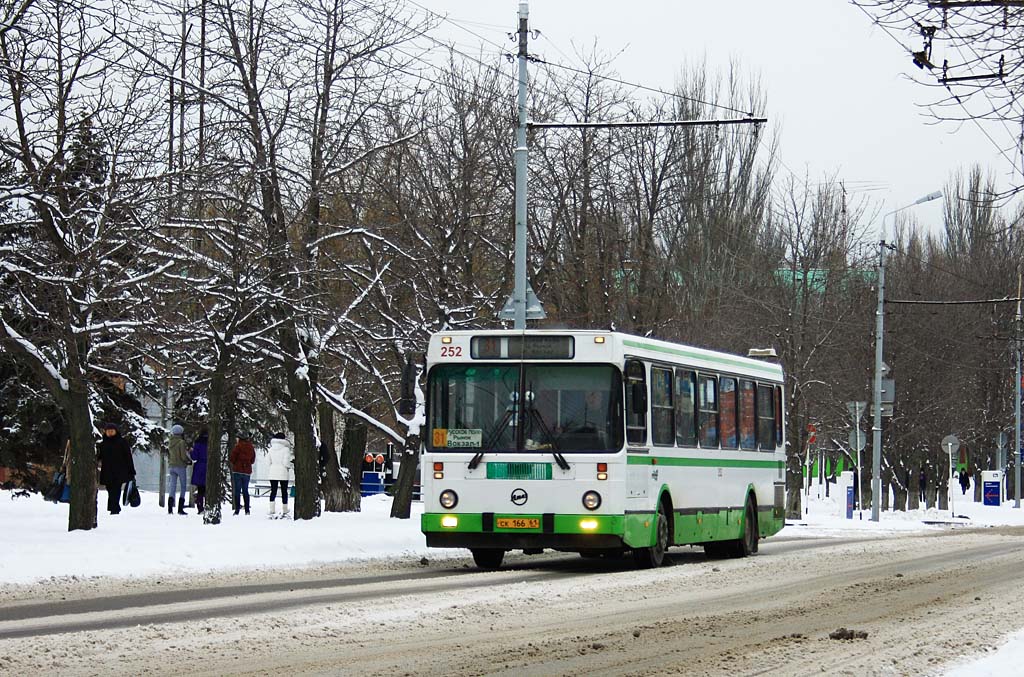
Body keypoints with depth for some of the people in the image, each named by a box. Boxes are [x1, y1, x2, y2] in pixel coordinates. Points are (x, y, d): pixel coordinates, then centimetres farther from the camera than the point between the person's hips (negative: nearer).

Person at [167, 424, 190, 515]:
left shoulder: (170, 443, 8)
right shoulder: (181, 442, -12)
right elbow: (183, 456, -14)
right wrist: (189, 461, 5)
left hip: (171, 466, 5)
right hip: (181, 466, -5)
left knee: (172, 487, 6)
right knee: (183, 487, 5)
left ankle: (170, 509, -5)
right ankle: (180, 509, -2)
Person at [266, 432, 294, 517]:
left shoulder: (270, 449, 2)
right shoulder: (286, 449, -10)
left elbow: (268, 462, 3)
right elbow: (286, 463, -14)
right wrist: (291, 464, 6)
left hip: (272, 473, 3)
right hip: (283, 473, -3)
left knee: (273, 491, 7)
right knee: (284, 492, 7)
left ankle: (272, 509, -5)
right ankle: (284, 511, 10)